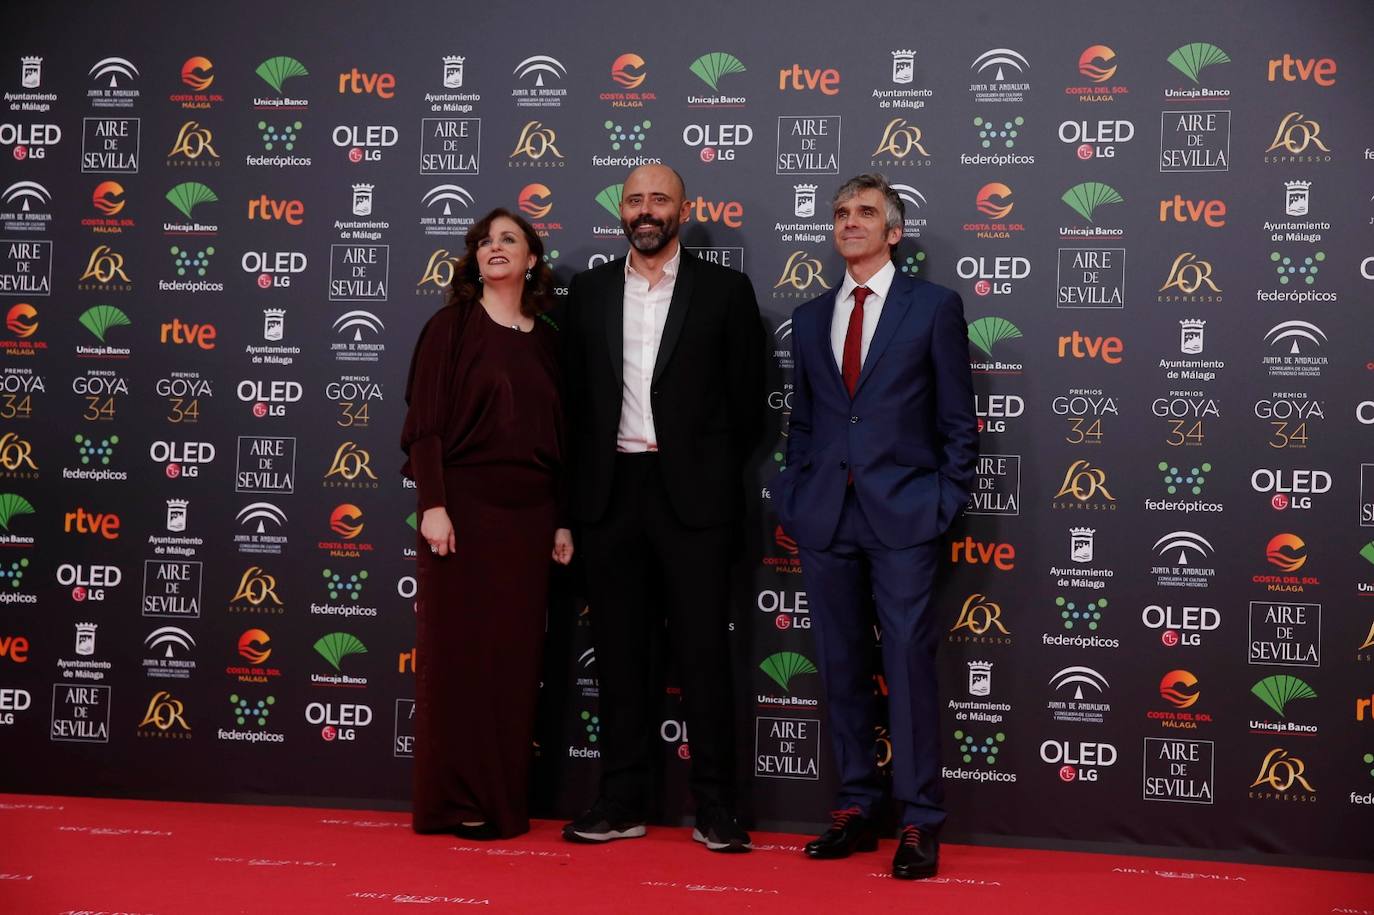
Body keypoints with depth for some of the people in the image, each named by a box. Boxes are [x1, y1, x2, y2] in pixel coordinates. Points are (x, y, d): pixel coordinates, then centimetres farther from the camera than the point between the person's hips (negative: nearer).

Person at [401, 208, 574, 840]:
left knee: (515, 655, 5)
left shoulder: (548, 341, 13)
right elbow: (424, 423, -4)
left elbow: (560, 435, 14)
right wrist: (432, 504, -14)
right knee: (456, 650, -2)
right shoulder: (451, 328, 2)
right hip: (465, 505, -4)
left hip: (530, 513, 4)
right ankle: (452, 801, 5)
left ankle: (504, 801, 14)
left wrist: (563, 520, 9)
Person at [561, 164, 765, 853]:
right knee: (619, 652, 7)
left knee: (703, 651, 0)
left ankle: (714, 807, 9)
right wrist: (581, 486, 6)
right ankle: (621, 802, 16)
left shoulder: (724, 290, 2)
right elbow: (577, 395, 11)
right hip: (609, 490, 3)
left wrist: (715, 476, 2)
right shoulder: (588, 291, 11)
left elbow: (746, 400, 3)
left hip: (691, 493, -3)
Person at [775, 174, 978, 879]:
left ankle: (920, 822, 4)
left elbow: (958, 419, 2)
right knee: (841, 668, 8)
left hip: (902, 512, -4)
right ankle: (856, 810, 18)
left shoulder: (934, 306, 3)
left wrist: (947, 502, -4)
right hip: (825, 516, 4)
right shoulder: (809, 318, 15)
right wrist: (794, 499, 10)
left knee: (909, 664, -4)